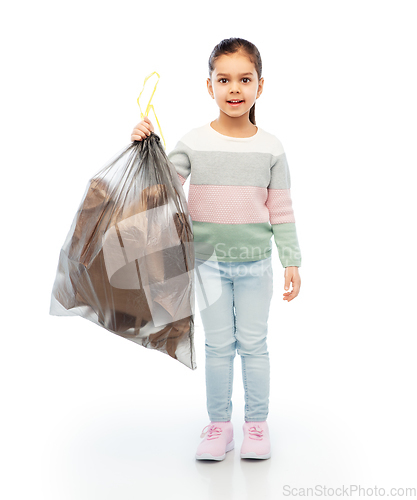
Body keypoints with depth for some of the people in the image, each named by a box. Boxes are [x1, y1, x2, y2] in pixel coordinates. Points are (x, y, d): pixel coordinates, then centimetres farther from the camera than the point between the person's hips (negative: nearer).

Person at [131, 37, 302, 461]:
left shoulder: (270, 148, -2)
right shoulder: (194, 142, -4)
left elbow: (281, 210, 0)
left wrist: (292, 262, 0)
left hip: (255, 262, 0)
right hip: (209, 260, 0)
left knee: (253, 344, 10)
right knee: (218, 345, 10)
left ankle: (256, 423, 26)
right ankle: (219, 423, 25)